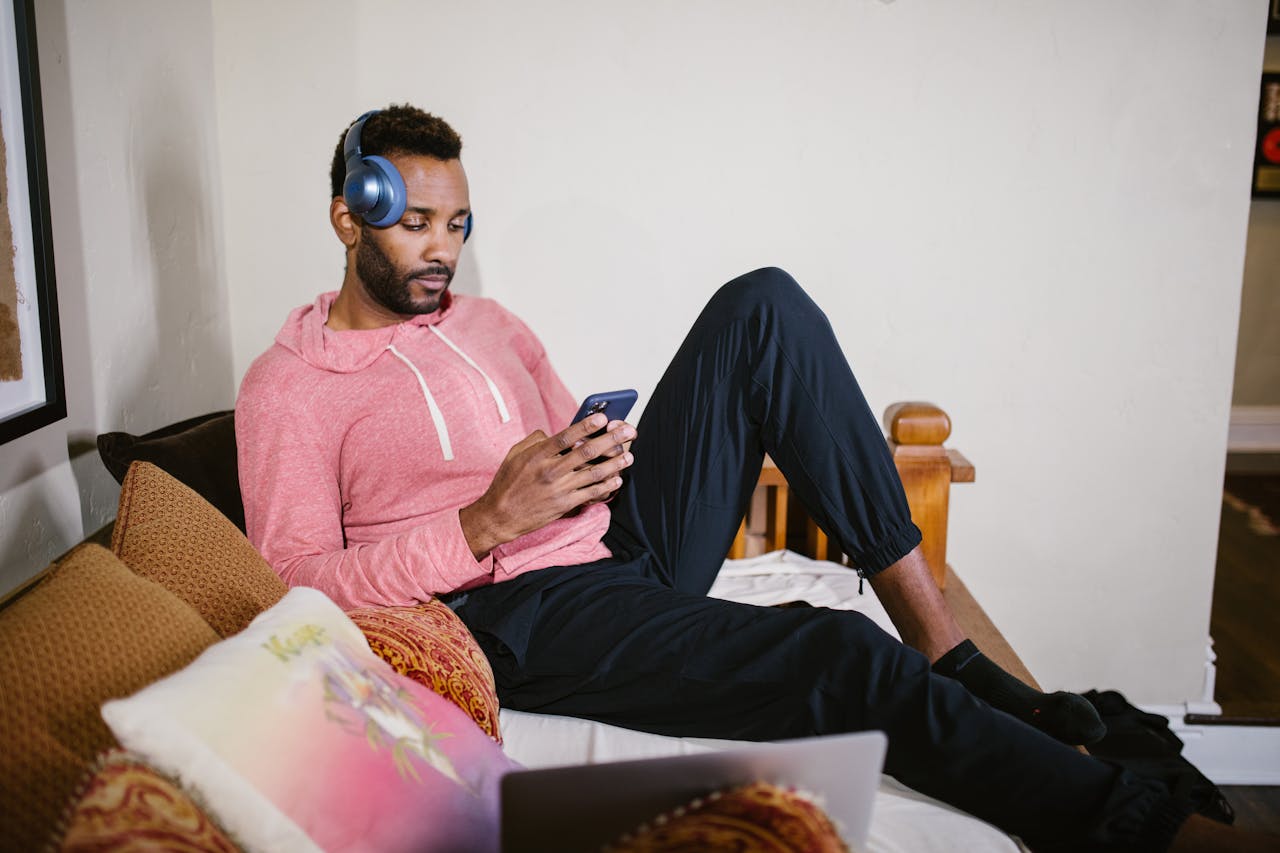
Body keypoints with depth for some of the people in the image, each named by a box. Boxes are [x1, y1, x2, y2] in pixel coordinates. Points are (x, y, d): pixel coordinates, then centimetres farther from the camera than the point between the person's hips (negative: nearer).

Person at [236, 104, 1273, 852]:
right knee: (840, 659, -30)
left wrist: (601, 458, -4)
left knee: (761, 306, -11)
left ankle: (947, 656, -12)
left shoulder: (486, 323, 21)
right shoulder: (288, 384, 1)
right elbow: (295, 588, -8)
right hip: (519, 618, -6)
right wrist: (484, 526, -20)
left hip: (625, 541, 7)